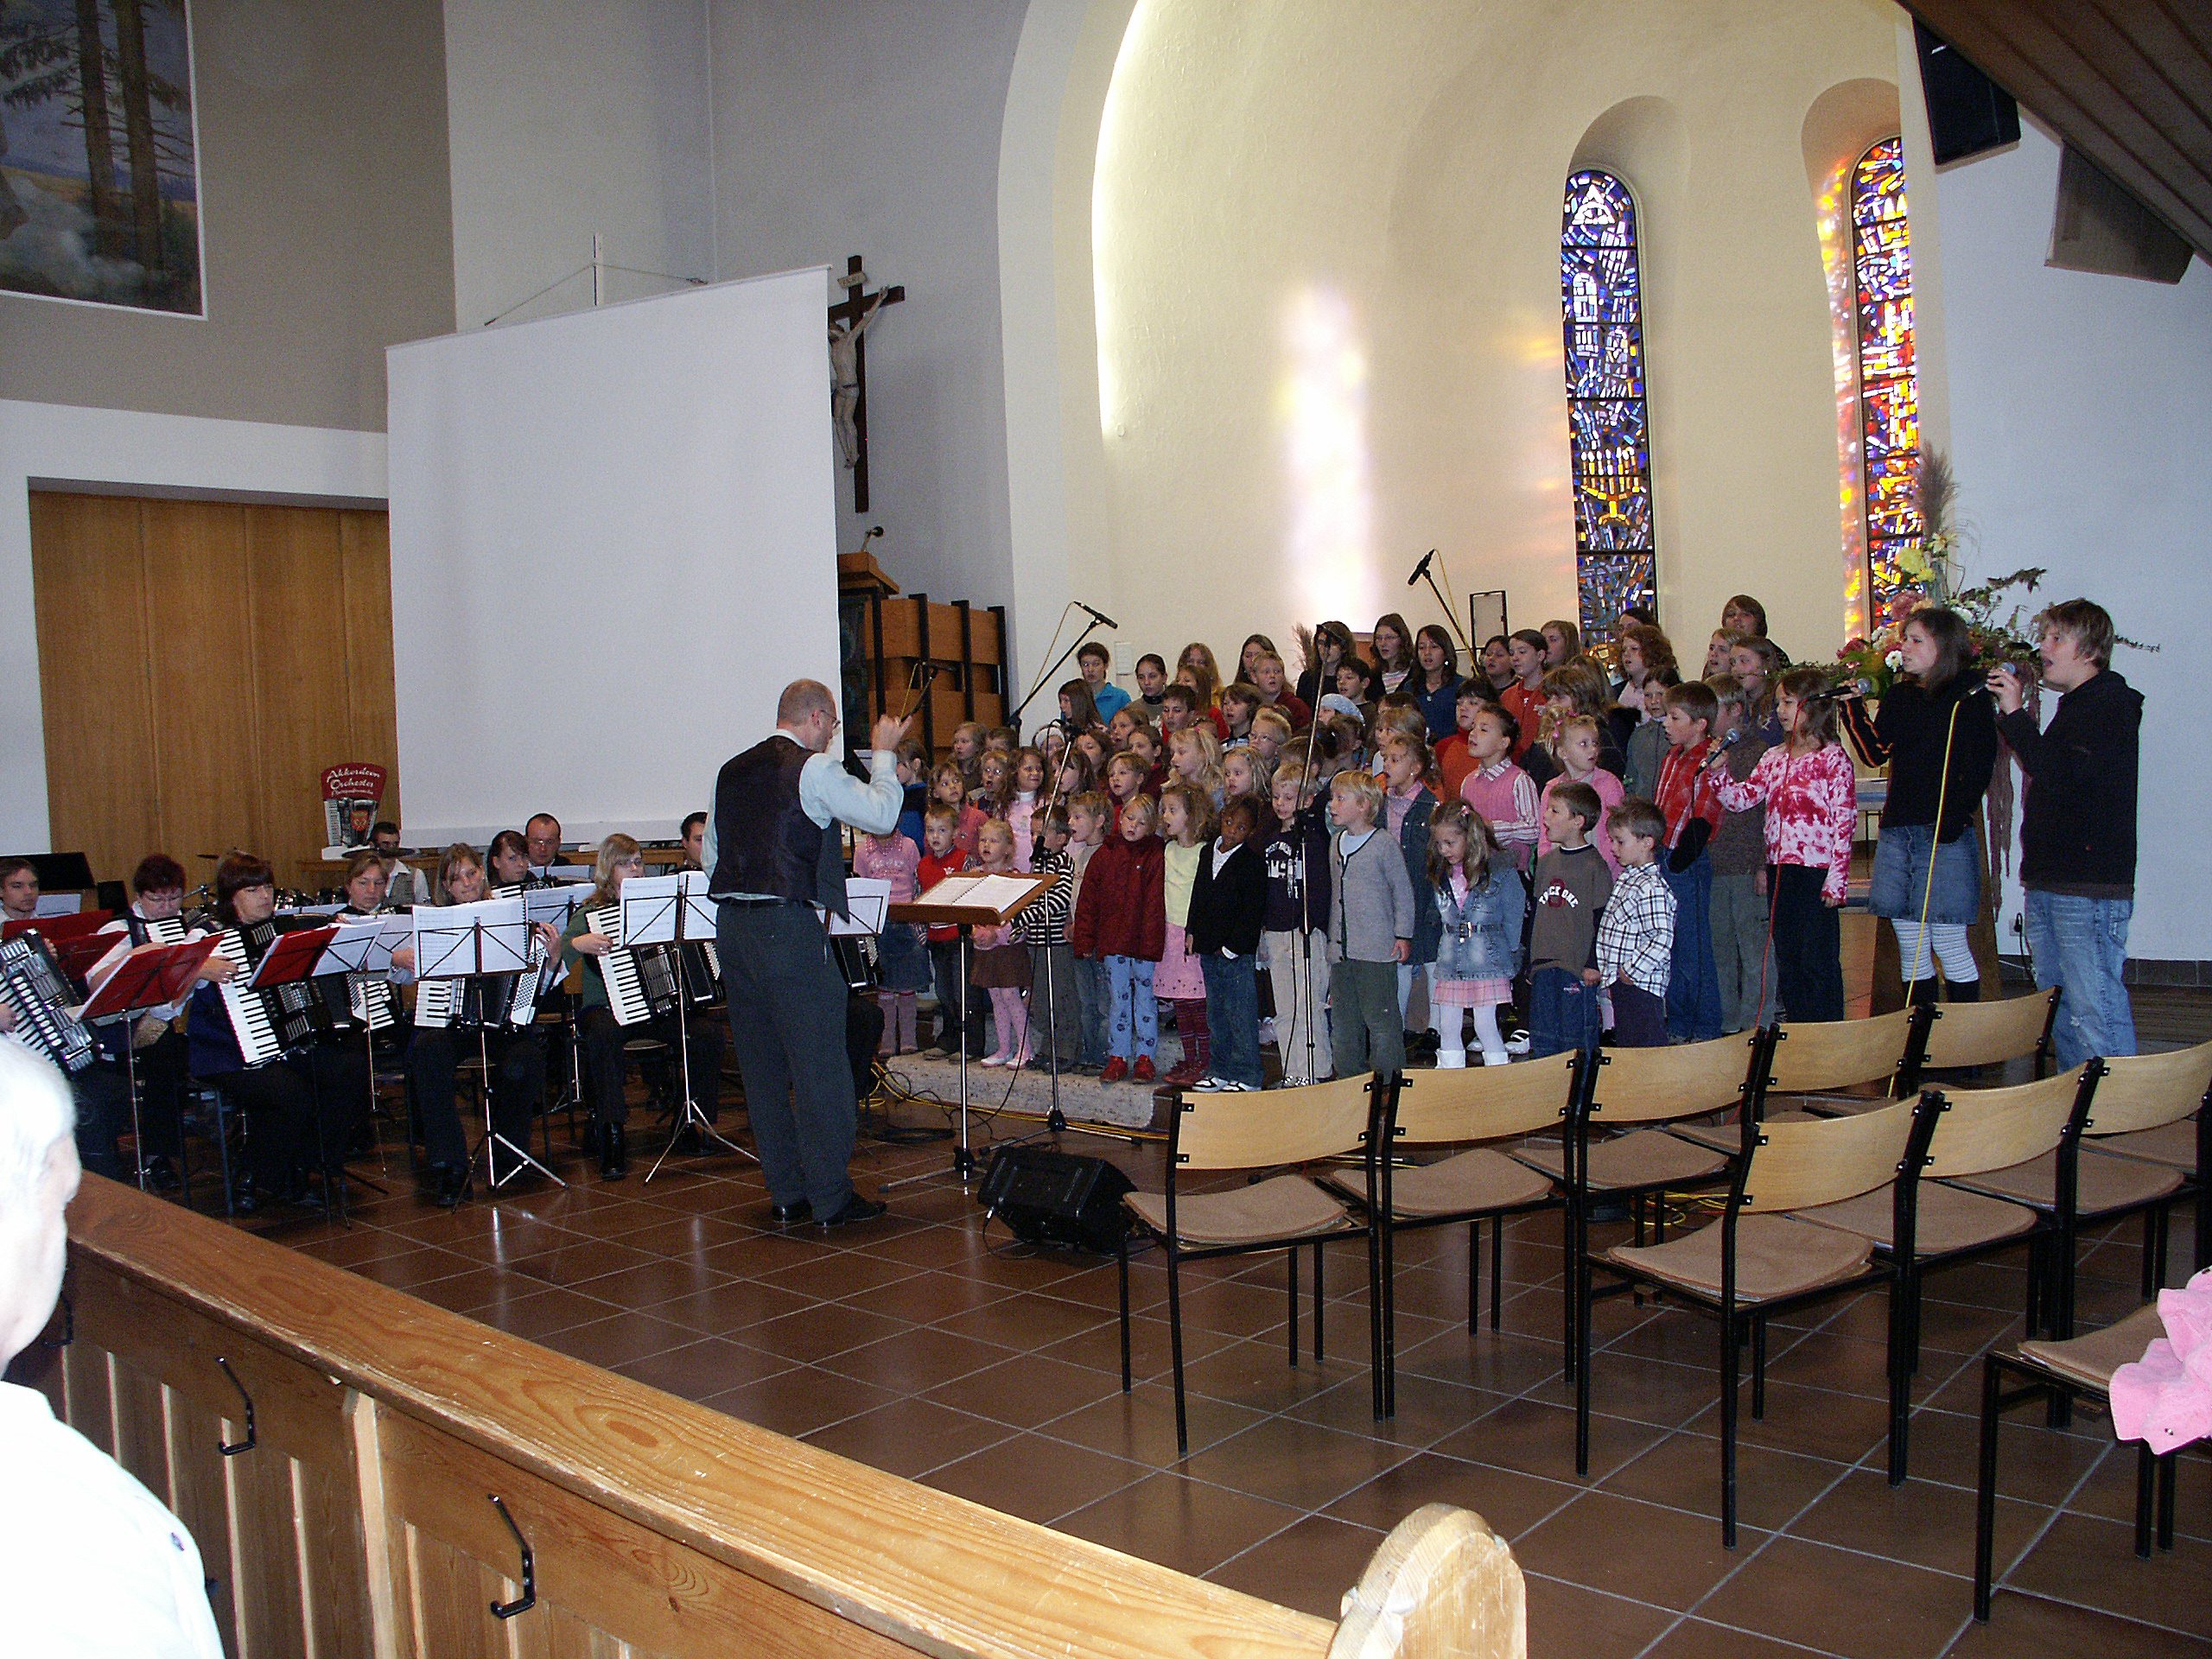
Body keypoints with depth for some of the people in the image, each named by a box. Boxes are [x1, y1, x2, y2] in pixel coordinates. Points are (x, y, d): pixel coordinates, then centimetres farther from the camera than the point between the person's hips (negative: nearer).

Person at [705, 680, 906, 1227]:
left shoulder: (731, 771, 14)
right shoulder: (813, 769, -8)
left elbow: (711, 850, 18)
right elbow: (881, 814, -5)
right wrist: (883, 754, 8)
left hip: (732, 925, 8)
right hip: (787, 925, -7)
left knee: (761, 1064, 12)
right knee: (820, 1063, 0)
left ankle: (786, 1191, 19)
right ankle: (831, 1196, 4)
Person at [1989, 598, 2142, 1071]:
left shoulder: (2112, 705, -9)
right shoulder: (2075, 706, 20)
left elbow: (2060, 778, -22)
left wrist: (2016, 715, -20)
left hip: (2089, 889, -10)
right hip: (2049, 882, 10)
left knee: (2094, 1008, -11)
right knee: (2059, 1007, 13)